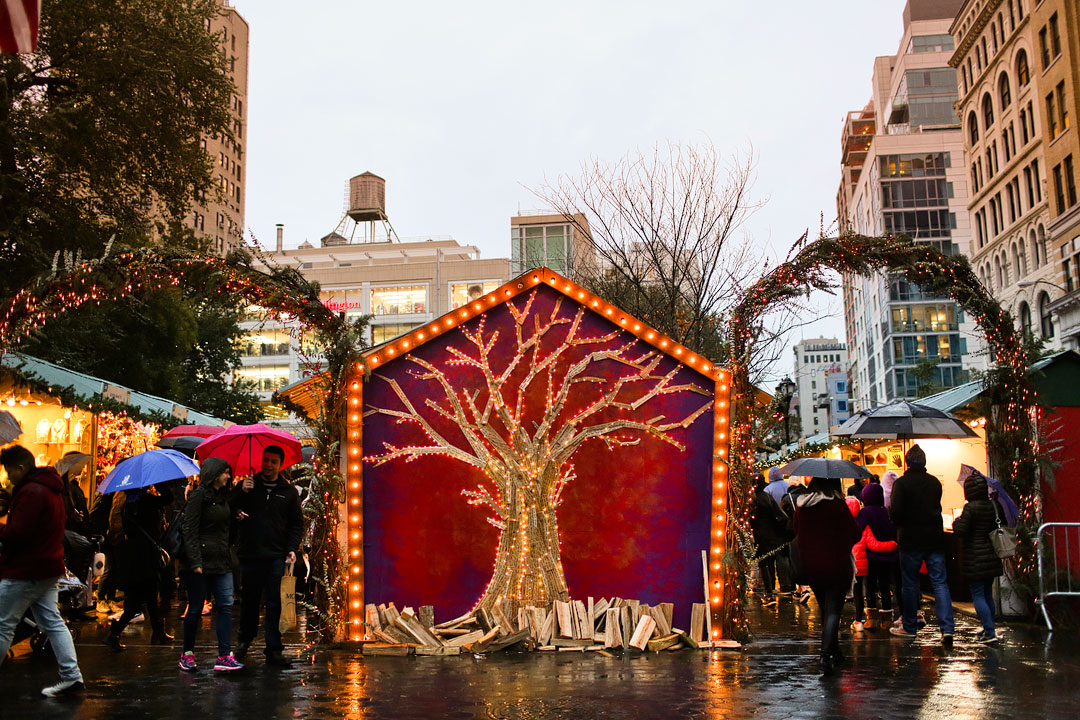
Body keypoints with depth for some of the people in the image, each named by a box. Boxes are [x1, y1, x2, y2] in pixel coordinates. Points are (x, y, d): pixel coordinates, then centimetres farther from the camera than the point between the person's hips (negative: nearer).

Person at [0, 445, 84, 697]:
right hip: (48, 569, 10)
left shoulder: (31, 492, -17)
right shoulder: (50, 489, 15)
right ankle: (71, 675, 6)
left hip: (24, 572, -10)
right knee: (53, 622, 9)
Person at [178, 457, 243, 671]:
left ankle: (224, 656, -3)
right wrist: (195, 562, -18)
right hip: (202, 561, -7)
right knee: (195, 609, 2)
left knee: (226, 606, -2)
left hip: (221, 562, 7)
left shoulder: (223, 497, 16)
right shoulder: (198, 495, -7)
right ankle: (187, 654, 17)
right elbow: (190, 531, -12)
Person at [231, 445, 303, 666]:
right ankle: (245, 639, 29)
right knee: (249, 600, 8)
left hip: (276, 556, 0)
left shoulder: (289, 492, 11)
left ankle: (273, 649, 3)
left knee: (274, 603, -1)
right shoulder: (247, 486, 9)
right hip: (250, 555, 0)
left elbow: (297, 524, 12)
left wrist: (292, 548, -1)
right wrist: (241, 493, -13)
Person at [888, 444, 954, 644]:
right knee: (940, 583, 3)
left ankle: (909, 627, 16)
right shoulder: (935, 482, 6)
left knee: (909, 584, 7)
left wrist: (898, 523, 2)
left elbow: (895, 511, -17)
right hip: (935, 539, 4)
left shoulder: (901, 483, -10)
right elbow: (936, 507, 16)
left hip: (911, 540, -4)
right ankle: (947, 628, -7)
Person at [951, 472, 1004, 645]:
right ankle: (989, 628, 27)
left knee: (978, 595, -4)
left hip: (975, 558, -7)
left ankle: (990, 632, -11)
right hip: (992, 557, 7)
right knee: (988, 593, 19)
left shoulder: (971, 507, -16)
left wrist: (956, 521, 2)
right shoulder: (993, 505, 4)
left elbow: (960, 530, -17)